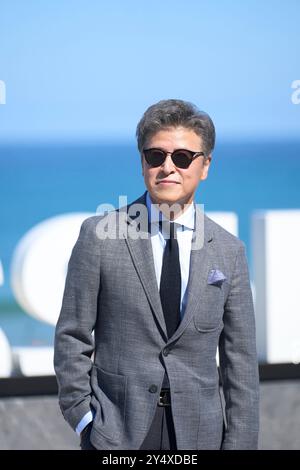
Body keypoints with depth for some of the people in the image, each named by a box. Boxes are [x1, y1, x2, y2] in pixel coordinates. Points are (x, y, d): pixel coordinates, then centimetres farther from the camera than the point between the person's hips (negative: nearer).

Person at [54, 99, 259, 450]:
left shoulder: (229, 251, 4)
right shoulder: (99, 235, -2)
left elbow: (240, 361, 4)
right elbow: (71, 338, 0)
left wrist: (239, 443, 0)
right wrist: (84, 418, -6)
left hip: (199, 431, 2)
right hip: (116, 430, -2)